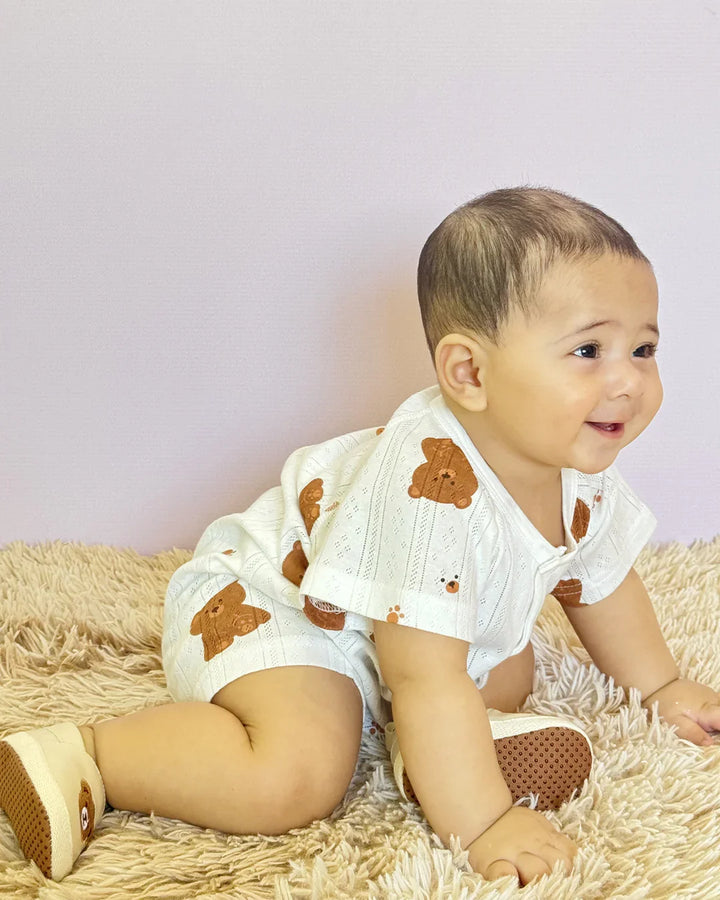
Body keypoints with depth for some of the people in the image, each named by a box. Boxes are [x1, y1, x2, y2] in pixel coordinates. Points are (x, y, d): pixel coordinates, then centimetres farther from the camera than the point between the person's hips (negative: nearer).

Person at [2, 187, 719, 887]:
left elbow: (600, 581, 10)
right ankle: (82, 759, -13)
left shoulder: (581, 471, -12)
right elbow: (426, 676, -38)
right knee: (297, 778, -28)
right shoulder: (433, 486, -40)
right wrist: (482, 825, -33)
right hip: (261, 605, -9)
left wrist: (661, 687, 20)